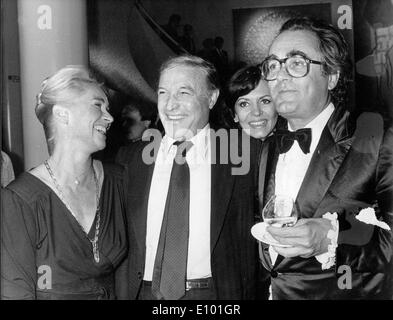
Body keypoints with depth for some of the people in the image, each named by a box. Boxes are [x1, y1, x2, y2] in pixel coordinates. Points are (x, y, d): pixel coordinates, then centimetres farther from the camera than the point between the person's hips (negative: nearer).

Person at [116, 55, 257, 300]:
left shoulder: (235, 159, -6)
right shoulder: (131, 158, 0)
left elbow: (247, 245, -3)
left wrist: (247, 295, -5)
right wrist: (122, 293, 0)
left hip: (211, 292, -1)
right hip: (143, 291, 2)